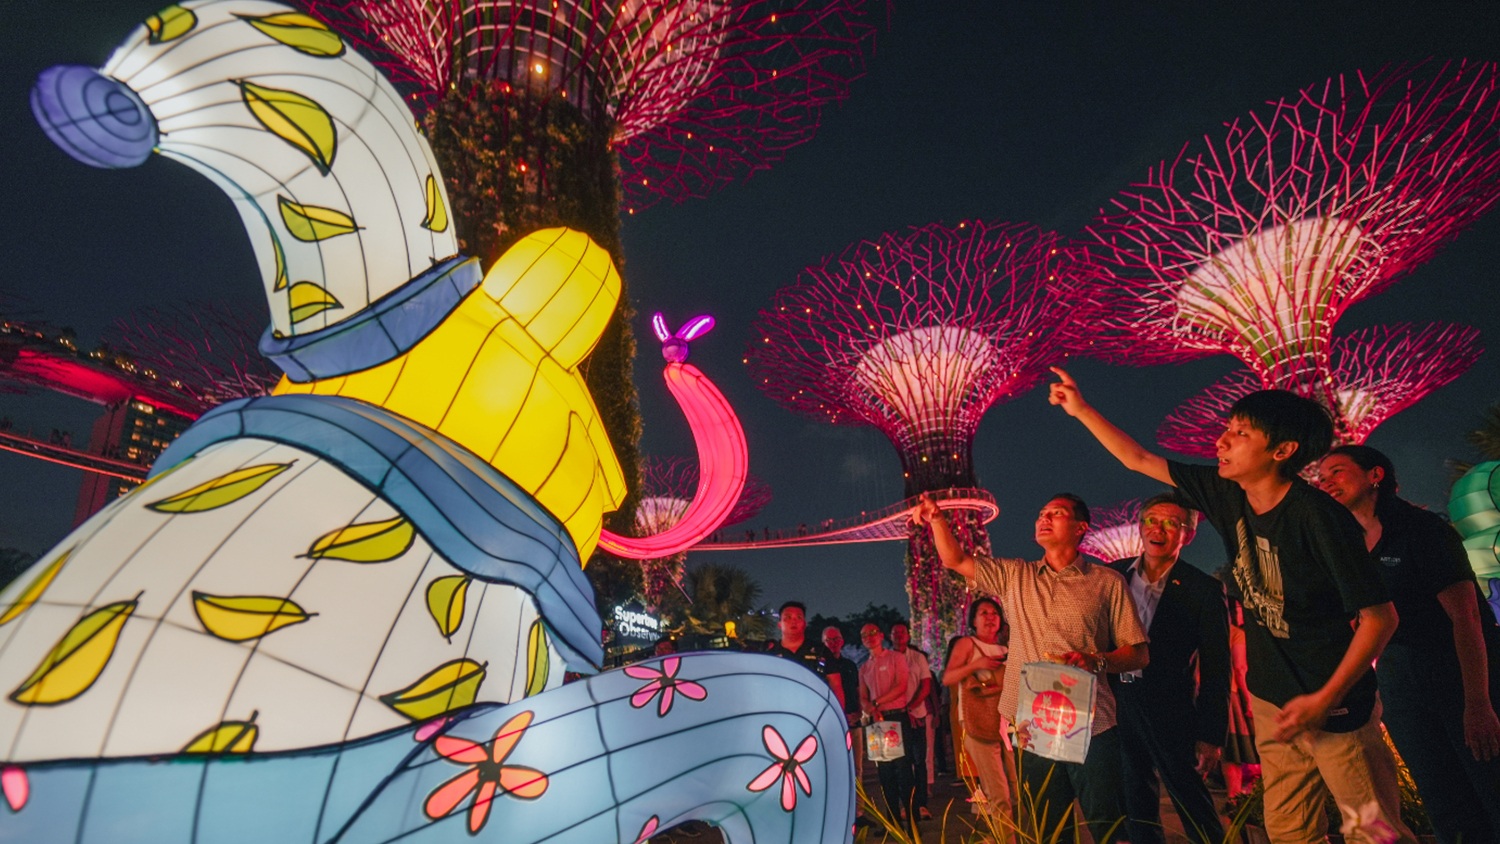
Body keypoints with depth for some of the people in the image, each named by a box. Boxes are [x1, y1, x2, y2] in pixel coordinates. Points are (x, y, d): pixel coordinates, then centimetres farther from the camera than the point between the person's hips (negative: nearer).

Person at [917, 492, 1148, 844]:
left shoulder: (1107, 582, 3)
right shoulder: (1014, 576, 11)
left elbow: (1139, 653, 2)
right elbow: (956, 560, 11)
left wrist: (1097, 661, -16)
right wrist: (937, 518, -2)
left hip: (1093, 729, -2)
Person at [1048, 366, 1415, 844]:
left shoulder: (1321, 517, -20)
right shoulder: (1228, 497, -3)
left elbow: (1380, 616, -16)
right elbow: (1139, 460, 6)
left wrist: (1325, 699, -21)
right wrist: (1081, 409, 7)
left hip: (1333, 704, -6)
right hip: (1271, 701, 6)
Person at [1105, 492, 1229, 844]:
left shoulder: (1204, 590, -7)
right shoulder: (1113, 574, 2)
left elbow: (1215, 669, -5)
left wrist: (1211, 735, -6)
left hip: (1169, 711, -4)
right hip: (1116, 704, 4)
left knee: (1192, 803, 7)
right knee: (1136, 804, 17)